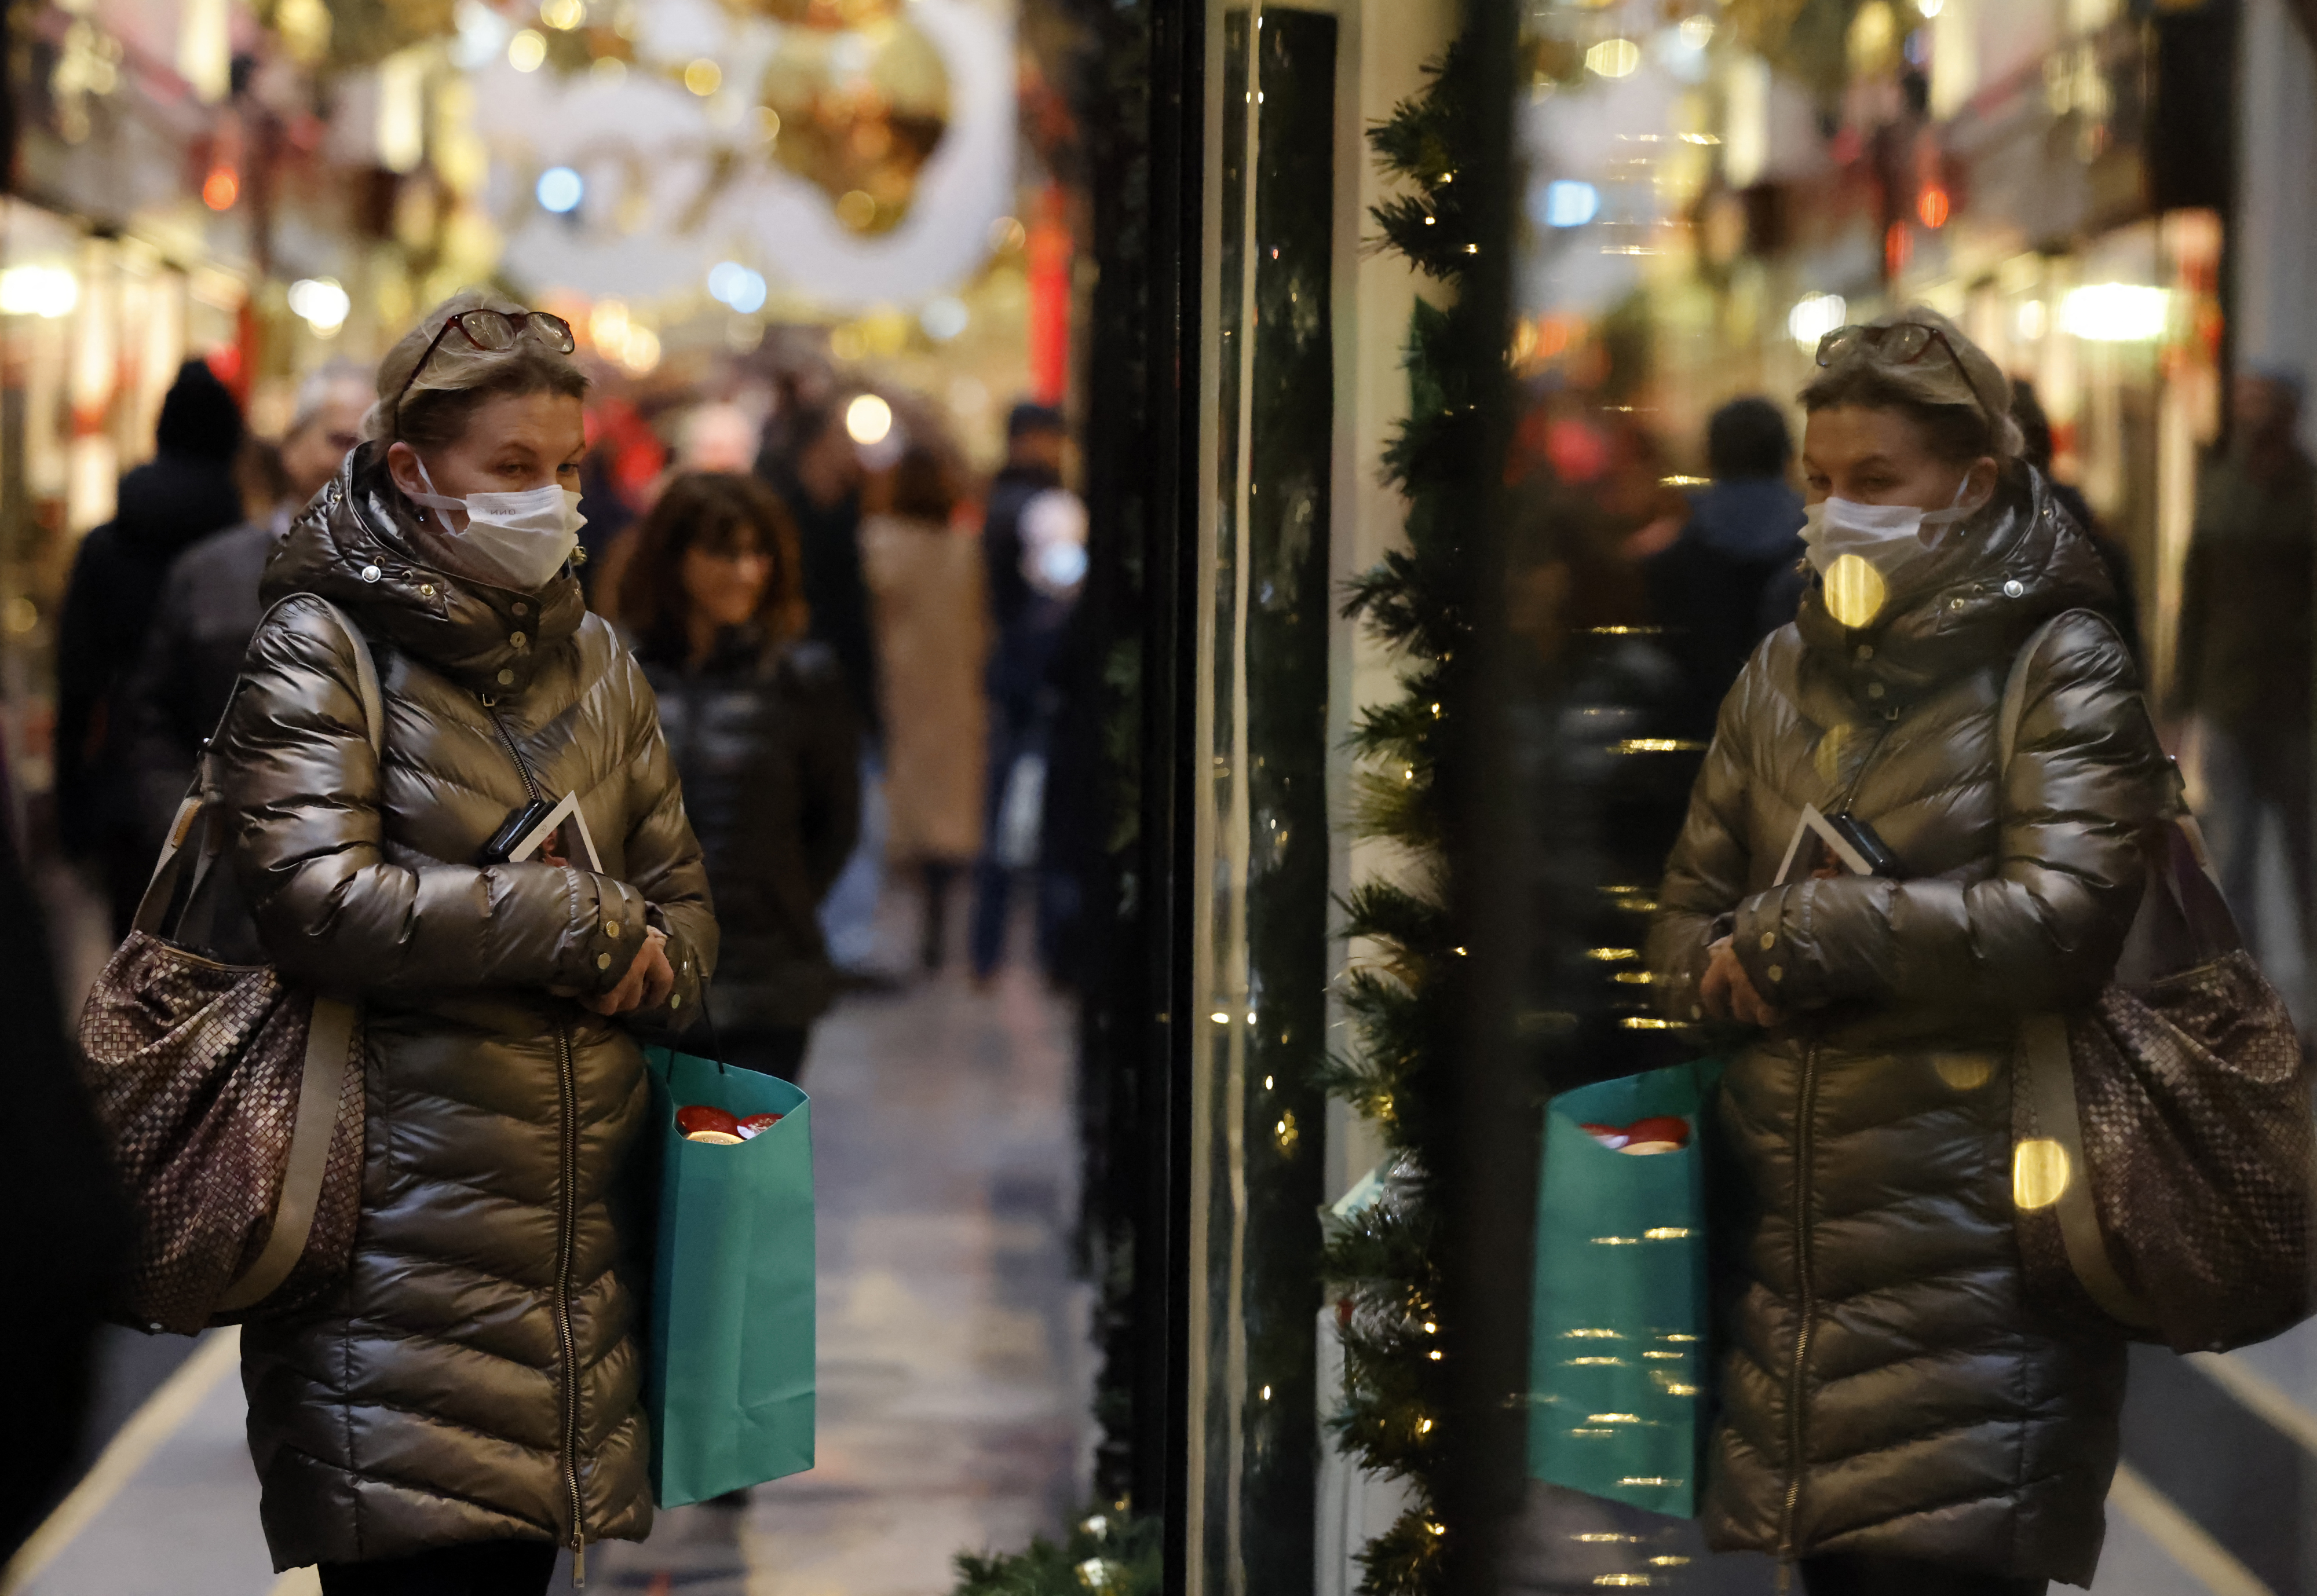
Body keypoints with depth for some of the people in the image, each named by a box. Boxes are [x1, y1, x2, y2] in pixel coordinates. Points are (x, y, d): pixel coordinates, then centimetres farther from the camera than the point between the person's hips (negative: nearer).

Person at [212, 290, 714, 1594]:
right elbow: (318, 900, -17)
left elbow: (681, 898, 20)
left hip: (572, 1229, 6)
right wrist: (582, 924, -12)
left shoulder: (591, 656, 17)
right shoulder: (321, 651, -3)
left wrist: (645, 967, -5)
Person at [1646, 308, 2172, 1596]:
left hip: (1966, 1236, -6)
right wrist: (1724, 973, -6)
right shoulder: (1786, 670, 17)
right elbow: (1688, 913, 18)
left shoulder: (2062, 667, -1)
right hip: (1794, 1231, 6)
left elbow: (2060, 916, -15)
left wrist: (1796, 937, -13)